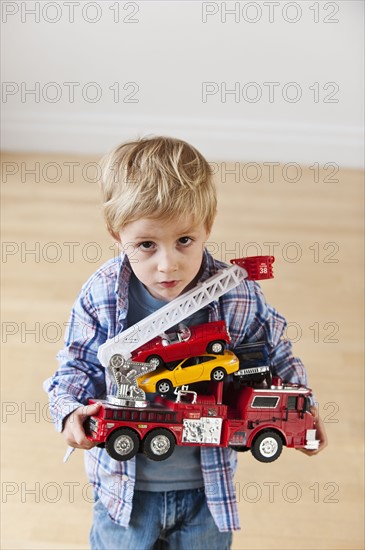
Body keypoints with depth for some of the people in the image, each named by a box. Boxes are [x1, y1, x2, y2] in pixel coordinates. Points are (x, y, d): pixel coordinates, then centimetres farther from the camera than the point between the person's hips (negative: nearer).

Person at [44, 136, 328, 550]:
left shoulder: (239, 297, -19)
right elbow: (78, 364, -3)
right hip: (124, 483, 0)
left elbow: (273, 357, 0)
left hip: (208, 486, 0)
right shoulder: (101, 296, -18)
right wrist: (71, 409, -21)